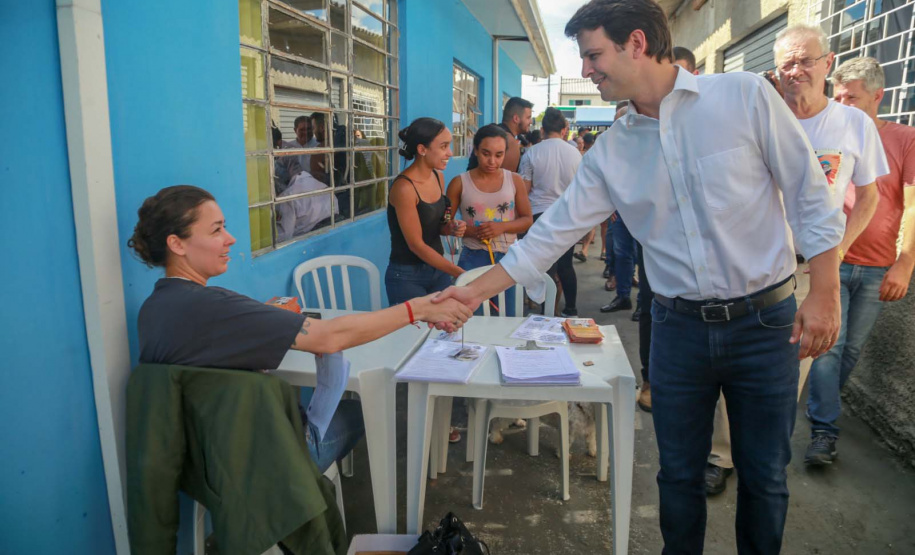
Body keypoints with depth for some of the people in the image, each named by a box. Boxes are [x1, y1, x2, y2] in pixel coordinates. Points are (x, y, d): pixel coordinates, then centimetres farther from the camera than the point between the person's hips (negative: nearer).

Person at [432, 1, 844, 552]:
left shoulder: (745, 95, -8)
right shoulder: (611, 151, 1)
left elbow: (811, 197, -5)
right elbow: (555, 229, 1)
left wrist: (825, 293, -8)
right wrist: (477, 291, -2)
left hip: (764, 321, -2)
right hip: (679, 327, 3)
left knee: (765, 475, 13)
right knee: (679, 473, 14)